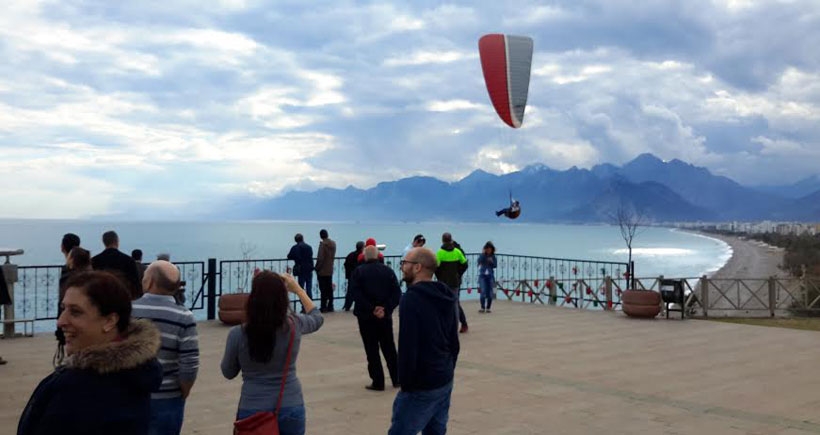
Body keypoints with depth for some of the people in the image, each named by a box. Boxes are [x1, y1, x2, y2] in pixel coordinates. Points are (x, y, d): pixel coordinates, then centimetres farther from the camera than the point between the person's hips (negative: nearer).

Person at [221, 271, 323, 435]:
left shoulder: (238, 334, -16)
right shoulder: (294, 325, -12)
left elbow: (228, 372, 2)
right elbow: (317, 318, 14)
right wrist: (298, 289, 20)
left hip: (253, 411, -1)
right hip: (291, 409, 1)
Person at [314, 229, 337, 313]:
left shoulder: (323, 244, -16)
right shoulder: (333, 243, 5)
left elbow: (320, 258, -18)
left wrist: (317, 268, -6)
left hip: (322, 271, -6)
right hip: (330, 270, 6)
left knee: (323, 290, -2)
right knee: (329, 289, 12)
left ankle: (323, 307, 0)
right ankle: (330, 306, 16)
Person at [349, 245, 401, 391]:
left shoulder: (359, 271, -3)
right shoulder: (388, 271, 4)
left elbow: (356, 294, -15)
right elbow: (397, 293, -4)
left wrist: (371, 309, -14)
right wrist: (386, 309, -10)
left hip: (366, 316, -3)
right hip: (385, 316, 3)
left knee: (372, 350, 4)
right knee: (389, 348, 15)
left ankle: (378, 382, 4)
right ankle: (397, 378, 22)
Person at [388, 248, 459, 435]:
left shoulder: (411, 299, -17)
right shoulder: (447, 297, 10)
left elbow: (407, 347, -19)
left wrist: (406, 384, -11)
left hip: (421, 386, -8)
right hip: (445, 381, 9)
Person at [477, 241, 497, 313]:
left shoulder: (493, 256, 5)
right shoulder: (482, 255, -1)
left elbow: (495, 265, 0)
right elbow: (479, 261, -19)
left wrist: (491, 262, -17)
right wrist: (483, 254, -23)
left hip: (490, 276, 2)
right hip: (482, 275, -2)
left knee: (490, 293, 2)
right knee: (483, 292, -13)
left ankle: (488, 308, 11)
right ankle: (482, 308, -9)